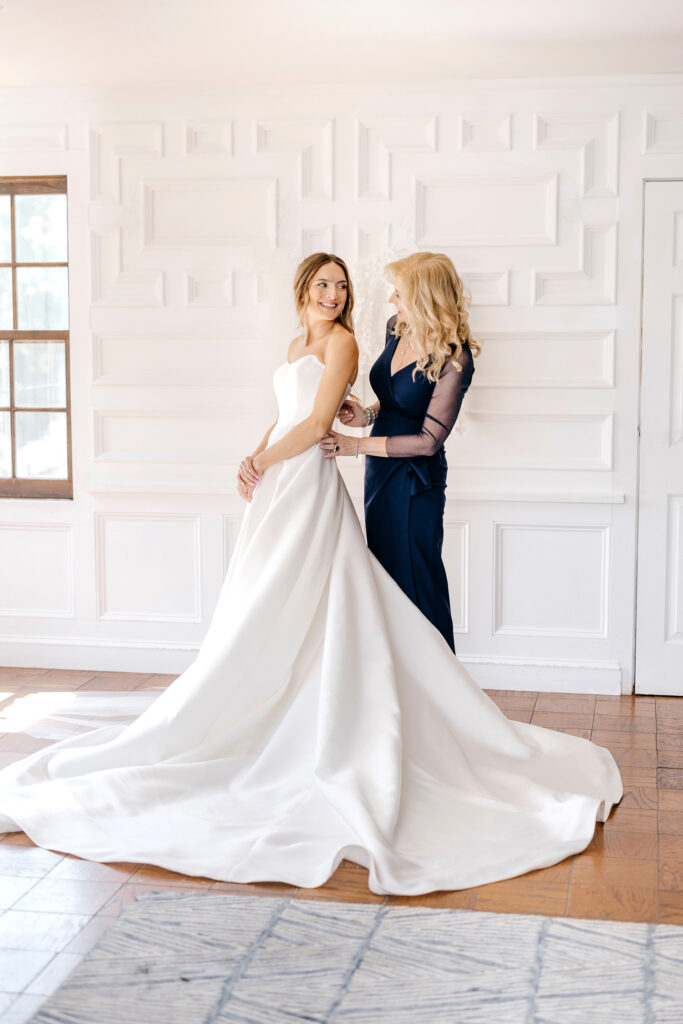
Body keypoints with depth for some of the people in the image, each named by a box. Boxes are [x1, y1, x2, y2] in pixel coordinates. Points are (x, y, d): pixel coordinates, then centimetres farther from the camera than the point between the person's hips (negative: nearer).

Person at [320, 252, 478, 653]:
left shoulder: (454, 360, -22)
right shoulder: (397, 328, 0)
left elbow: (428, 440, -20)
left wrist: (357, 445, -18)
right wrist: (369, 414, -4)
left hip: (415, 482, -8)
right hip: (381, 470, 8)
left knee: (417, 579, 4)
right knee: (385, 572, 17)